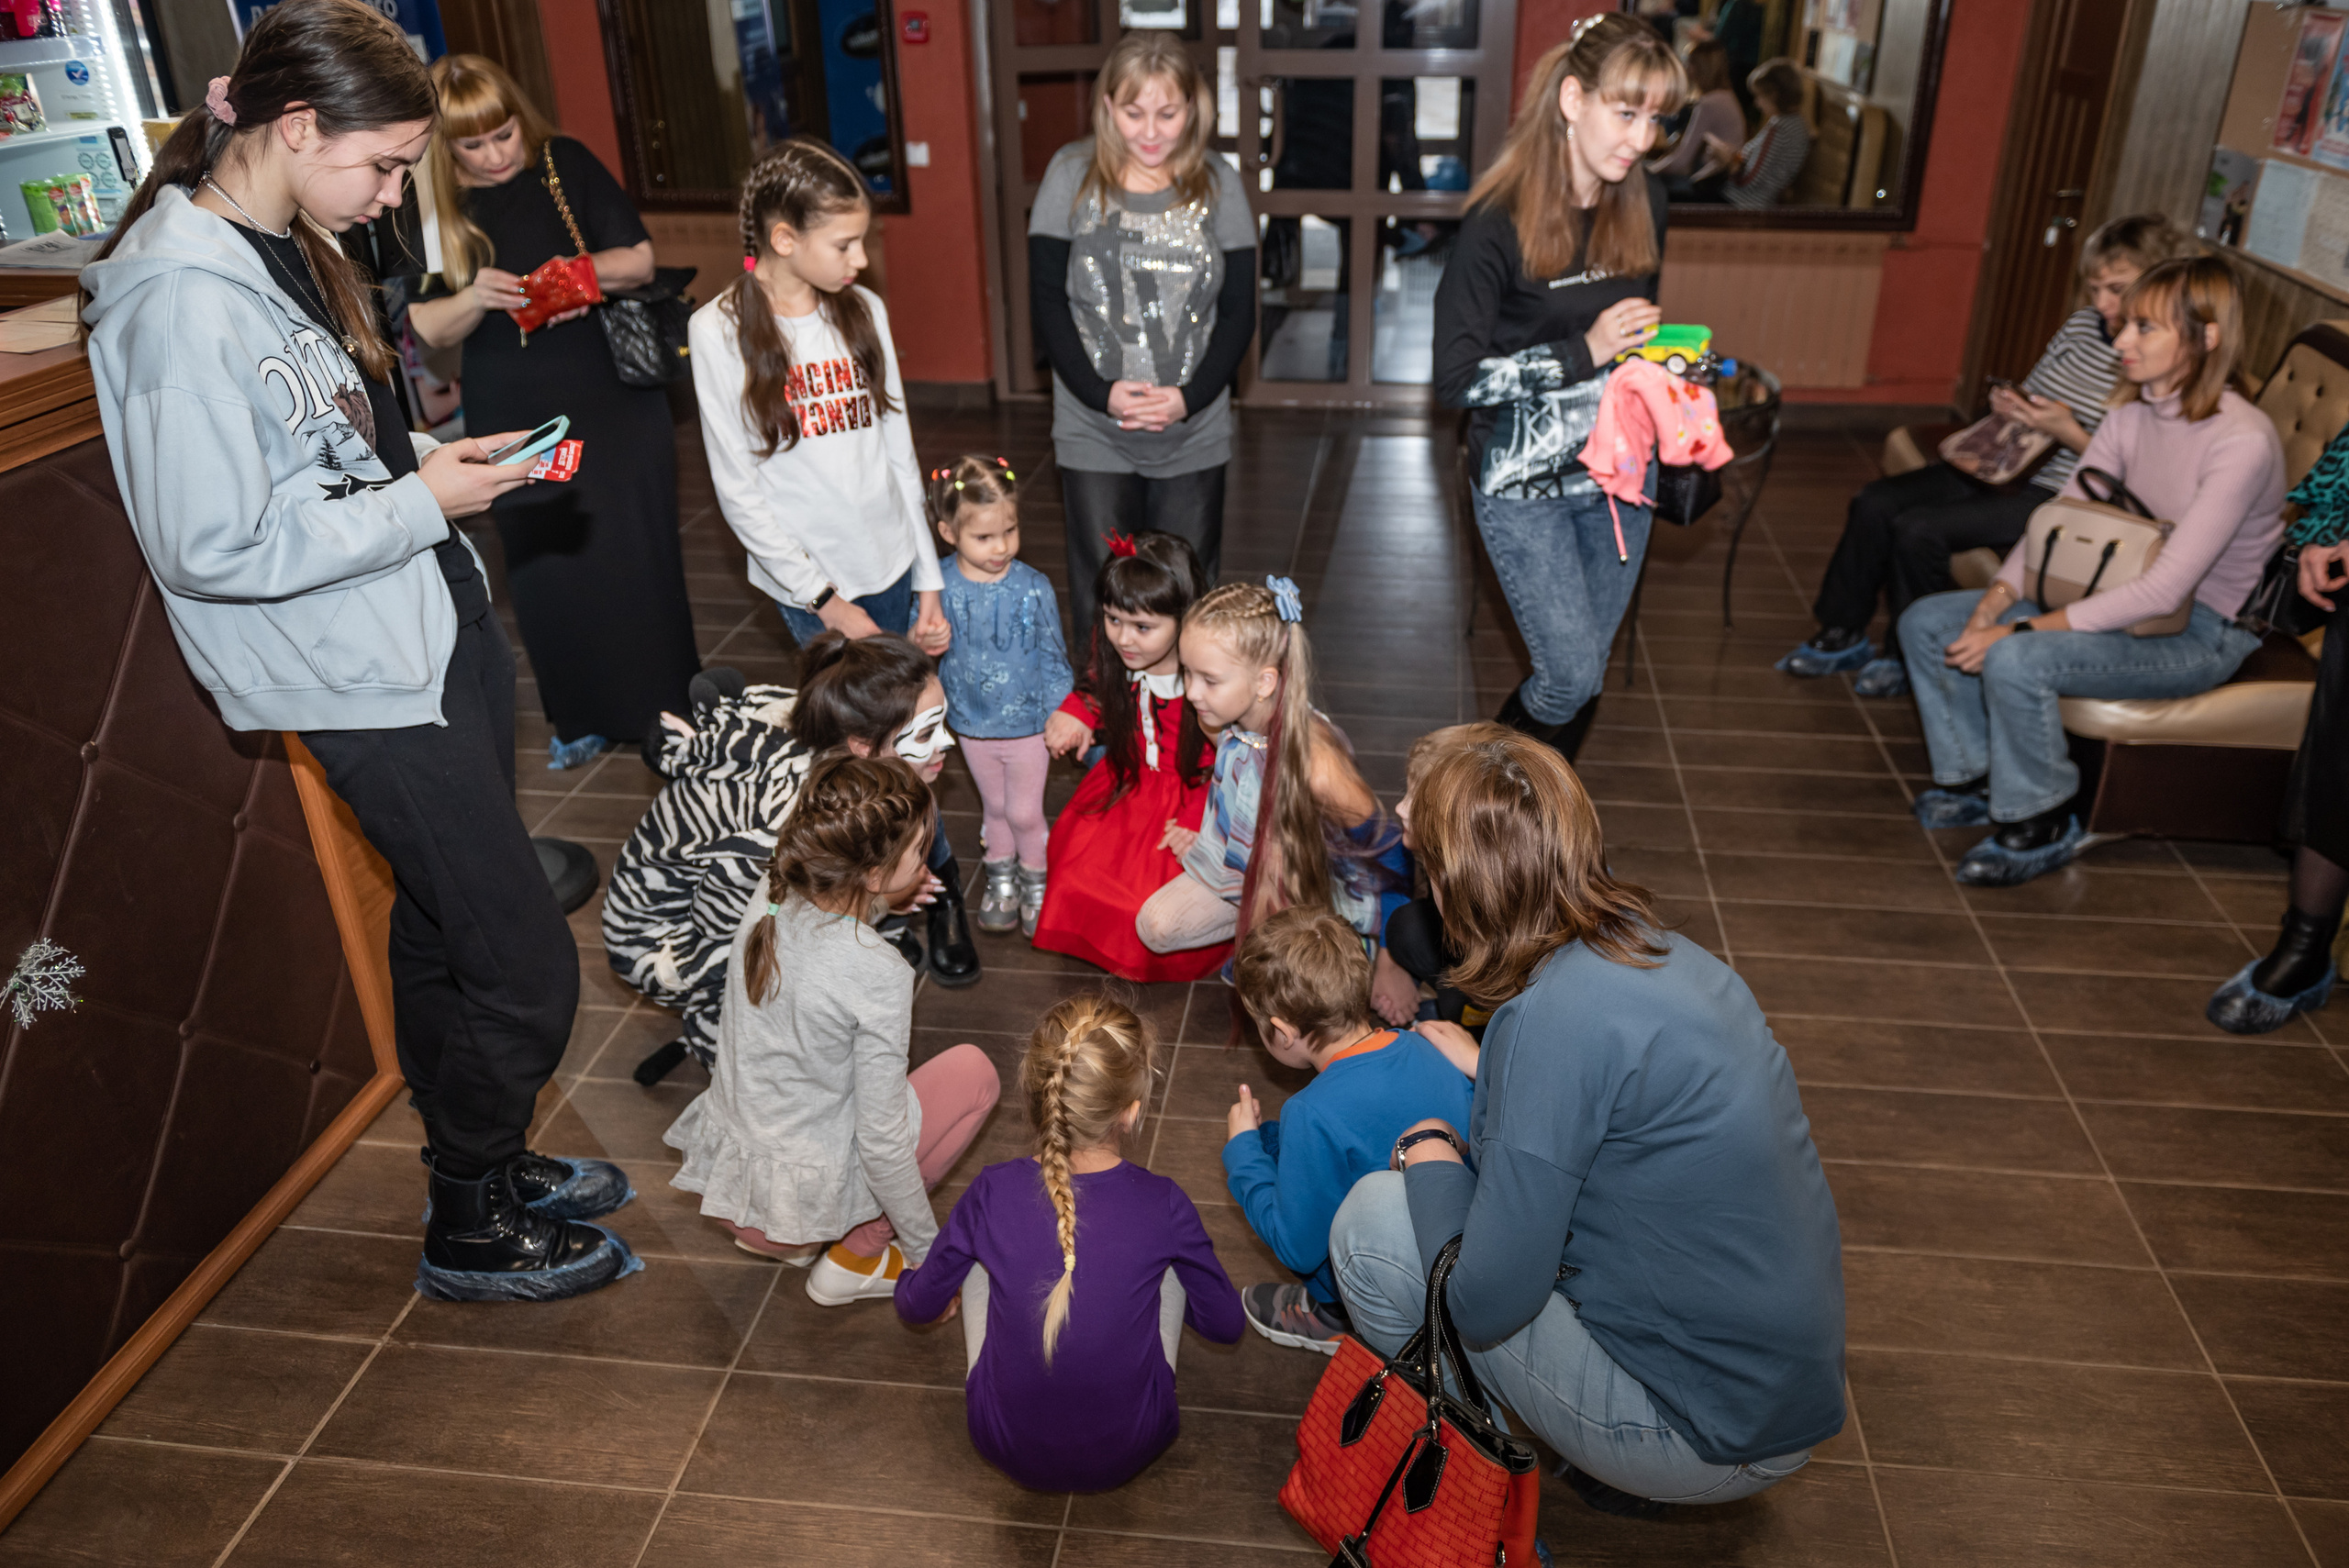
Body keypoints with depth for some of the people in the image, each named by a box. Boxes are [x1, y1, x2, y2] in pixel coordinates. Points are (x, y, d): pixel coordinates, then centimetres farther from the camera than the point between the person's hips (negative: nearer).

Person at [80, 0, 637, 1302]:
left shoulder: (291, 248, 7)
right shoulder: (183, 302, -22)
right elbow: (212, 550, -23)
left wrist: (436, 458, 3)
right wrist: (423, 502, -18)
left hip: (443, 633, 9)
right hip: (363, 681, -9)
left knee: (442, 925, 21)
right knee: (524, 964, -2)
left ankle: (481, 1160, 40)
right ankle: (470, 1233, 20)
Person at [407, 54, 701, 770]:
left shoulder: (566, 165, -4)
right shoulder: (431, 207, -2)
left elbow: (641, 259, -2)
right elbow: (427, 328, -1)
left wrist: (589, 270, -24)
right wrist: (474, 297, -23)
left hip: (615, 407, -1)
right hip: (515, 426, 1)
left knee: (638, 562, 4)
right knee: (546, 575, 7)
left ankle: (670, 713, 18)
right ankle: (585, 718, 25)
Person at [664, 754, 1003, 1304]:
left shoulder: (765, 908, -8)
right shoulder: (878, 975, -27)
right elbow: (882, 1144, -20)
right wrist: (926, 1254, -9)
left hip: (720, 1174, 7)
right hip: (801, 1194, -7)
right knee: (974, 1070, 6)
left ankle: (767, 1233, 21)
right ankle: (856, 1257, 9)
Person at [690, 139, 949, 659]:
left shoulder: (864, 311, 4)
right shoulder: (719, 332, -10)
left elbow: (899, 453, 7)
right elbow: (737, 490, -9)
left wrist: (929, 581, 5)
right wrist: (824, 600, -11)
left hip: (895, 568, 4)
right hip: (808, 583, -4)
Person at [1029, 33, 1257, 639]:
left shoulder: (1218, 184, 1)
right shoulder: (1072, 175, -2)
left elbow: (1239, 312, 1)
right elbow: (1047, 302, -2)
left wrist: (1189, 397, -13)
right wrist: (1101, 393, -14)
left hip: (1194, 435, 1)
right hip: (1094, 436, -1)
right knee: (1100, 604, 3)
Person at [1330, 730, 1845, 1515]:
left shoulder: (1559, 1017, -25)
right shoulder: (1670, 954, 0)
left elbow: (1486, 1303, -21)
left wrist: (1431, 1156, -5)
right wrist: (1484, 1070, 25)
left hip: (1708, 1440, -8)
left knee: (1374, 1217, -8)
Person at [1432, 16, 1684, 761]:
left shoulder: (1644, 203, 2)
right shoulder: (1499, 223, -16)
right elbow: (1456, 378, -19)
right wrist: (1583, 353, -24)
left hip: (1619, 472, 6)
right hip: (1525, 482, -6)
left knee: (1585, 673, 13)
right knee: (1571, 677, -6)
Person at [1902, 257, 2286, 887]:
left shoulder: (2242, 442, -24)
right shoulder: (2132, 411, 0)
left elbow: (2166, 589, -28)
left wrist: (2020, 629, -31)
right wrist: (1999, 596, -18)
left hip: (2200, 632, -8)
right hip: (2121, 596, 8)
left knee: (2015, 662, -33)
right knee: (1925, 622, -3)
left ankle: (2041, 826, -10)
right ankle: (1975, 775, 13)